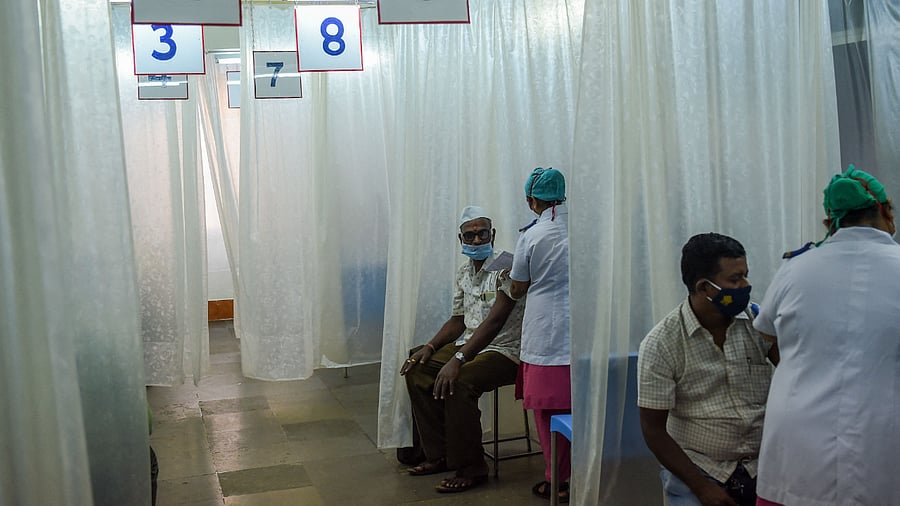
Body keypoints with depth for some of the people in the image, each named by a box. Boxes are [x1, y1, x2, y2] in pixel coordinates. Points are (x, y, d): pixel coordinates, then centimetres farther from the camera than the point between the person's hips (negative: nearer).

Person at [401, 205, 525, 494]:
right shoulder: (463, 272, 10)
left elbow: (494, 322, -26)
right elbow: (458, 320, 17)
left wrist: (458, 360, -33)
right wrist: (430, 347, 1)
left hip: (504, 351, -9)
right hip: (470, 344, 9)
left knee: (458, 383, -32)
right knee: (417, 371, -1)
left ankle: (471, 468, -15)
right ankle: (438, 455, 8)